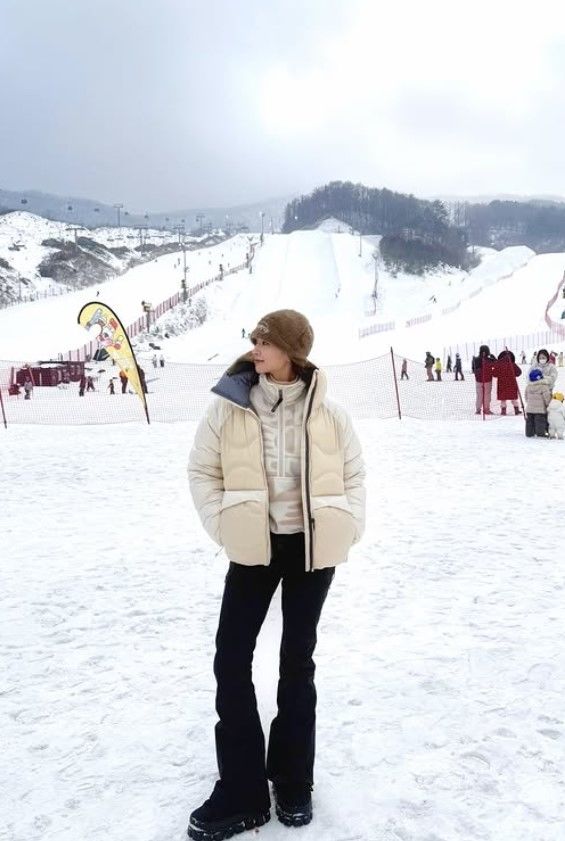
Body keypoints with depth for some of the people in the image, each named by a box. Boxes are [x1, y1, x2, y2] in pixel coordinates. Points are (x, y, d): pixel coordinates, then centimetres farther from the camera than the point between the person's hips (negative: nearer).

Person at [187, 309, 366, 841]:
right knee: (231, 662, 0)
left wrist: (347, 528, -4)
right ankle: (241, 792, 15)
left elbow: (353, 474, 6)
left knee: (298, 662, 12)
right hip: (253, 549, 0)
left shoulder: (328, 414, -6)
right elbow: (202, 470, 0)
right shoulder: (229, 407, -8)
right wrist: (224, 526, -7)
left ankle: (293, 783, 28)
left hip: (313, 549, 0)